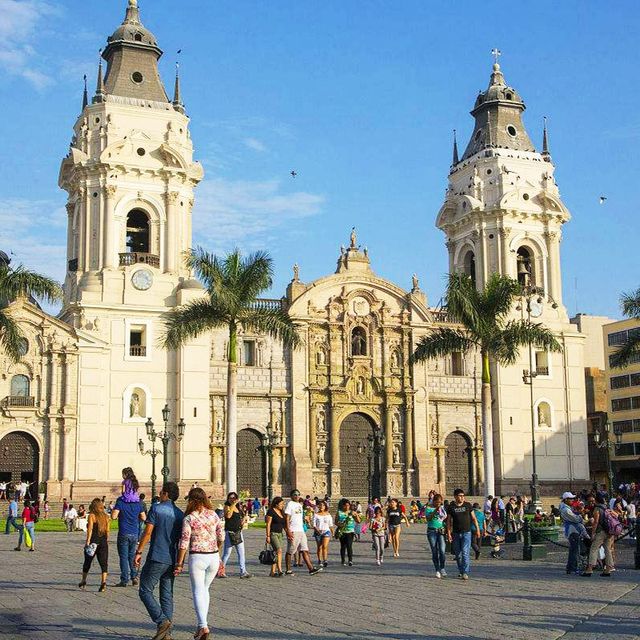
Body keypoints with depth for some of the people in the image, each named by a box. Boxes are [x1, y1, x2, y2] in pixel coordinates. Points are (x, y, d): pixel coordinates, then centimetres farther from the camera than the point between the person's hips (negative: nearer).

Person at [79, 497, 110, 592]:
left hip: (93, 541, -3)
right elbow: (107, 531, 9)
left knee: (87, 562, 13)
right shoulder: (106, 516, 9)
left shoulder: (91, 516, -5)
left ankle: (83, 581, 24)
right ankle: (103, 582, -16)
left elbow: (90, 529, -12)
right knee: (104, 562, -1)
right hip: (103, 542, 3)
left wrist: (88, 541, -13)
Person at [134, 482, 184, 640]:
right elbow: (182, 540, 11)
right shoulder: (180, 514, 10)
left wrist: (138, 552, -6)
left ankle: (162, 622, -12)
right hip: (172, 560, 6)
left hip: (156, 558, -6)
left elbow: (147, 532, -12)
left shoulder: (156, 509, -7)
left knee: (145, 591, 2)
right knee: (167, 596, 10)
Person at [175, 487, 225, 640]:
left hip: (197, 557, -4)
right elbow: (221, 537, 10)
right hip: (214, 556, 4)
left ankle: (203, 627, -14)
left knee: (198, 592, 0)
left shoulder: (189, 518, -9)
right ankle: (202, 624, 18)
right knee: (205, 589, 19)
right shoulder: (213, 514, 3)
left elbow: (184, 542, -9)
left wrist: (179, 563, -2)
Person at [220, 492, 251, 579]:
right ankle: (221, 571, 10)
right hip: (229, 532, -7)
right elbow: (228, 515, -26)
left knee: (241, 553, 5)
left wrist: (244, 518, 7)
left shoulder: (239, 507, 13)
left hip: (238, 532, 7)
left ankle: (243, 572, 7)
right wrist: (233, 505, -22)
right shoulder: (227, 507, -6)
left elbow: (244, 515, 30)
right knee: (227, 553, -2)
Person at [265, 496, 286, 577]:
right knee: (279, 550, -19)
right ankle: (279, 570, -23)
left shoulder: (281, 512, 15)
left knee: (276, 553, 5)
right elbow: (268, 524, -10)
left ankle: (273, 572, 8)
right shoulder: (271, 511, -8)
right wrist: (268, 536, -15)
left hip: (281, 534, 8)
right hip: (273, 533, -8)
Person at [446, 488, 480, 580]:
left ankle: (465, 572, -12)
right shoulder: (451, 507, 2)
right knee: (458, 554, 8)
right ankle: (461, 571, 23)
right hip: (456, 534, 2)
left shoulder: (468, 505, 3)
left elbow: (474, 518, 8)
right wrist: (448, 533, -3)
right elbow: (448, 521, 4)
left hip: (466, 532, -2)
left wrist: (477, 529, 4)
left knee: (465, 553, -12)